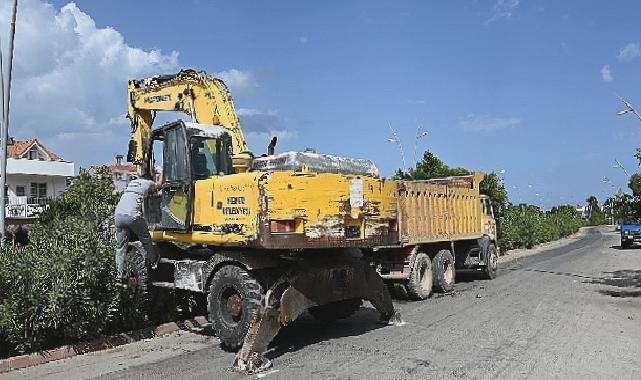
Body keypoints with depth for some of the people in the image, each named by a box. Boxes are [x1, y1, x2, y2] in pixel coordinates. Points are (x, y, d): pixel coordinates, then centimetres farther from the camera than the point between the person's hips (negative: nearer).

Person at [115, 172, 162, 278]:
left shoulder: (131, 182, 26)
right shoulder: (147, 183, 11)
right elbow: (159, 185, 32)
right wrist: (162, 173, 48)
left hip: (118, 215, 6)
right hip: (132, 216, -5)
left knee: (120, 247, 9)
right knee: (146, 240, 16)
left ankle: (119, 275, 7)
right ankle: (153, 262, 31)